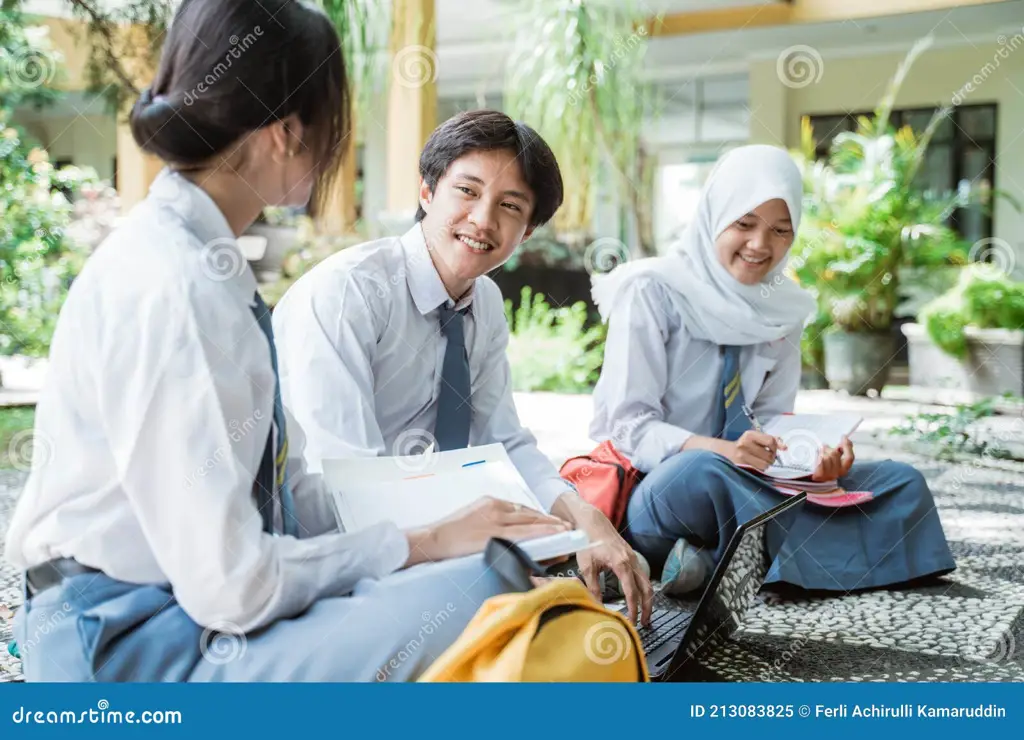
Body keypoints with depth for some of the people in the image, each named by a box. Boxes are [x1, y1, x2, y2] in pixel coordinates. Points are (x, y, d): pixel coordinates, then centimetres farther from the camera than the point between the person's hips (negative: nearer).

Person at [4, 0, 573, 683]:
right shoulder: (174, 287, -22)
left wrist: (428, 530, 0)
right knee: (477, 590, -24)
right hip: (136, 654, -9)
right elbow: (229, 584, -21)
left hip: (185, 604, 9)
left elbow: (288, 483, 9)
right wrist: (420, 543, -12)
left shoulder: (203, 261, 6)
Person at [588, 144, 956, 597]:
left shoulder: (783, 308, 8)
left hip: (737, 490, 7)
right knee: (702, 471, -40)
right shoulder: (652, 290, -8)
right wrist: (720, 450, -30)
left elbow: (771, 419, 9)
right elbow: (629, 426, -13)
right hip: (651, 489, -6)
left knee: (904, 484, -8)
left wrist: (816, 454, -15)